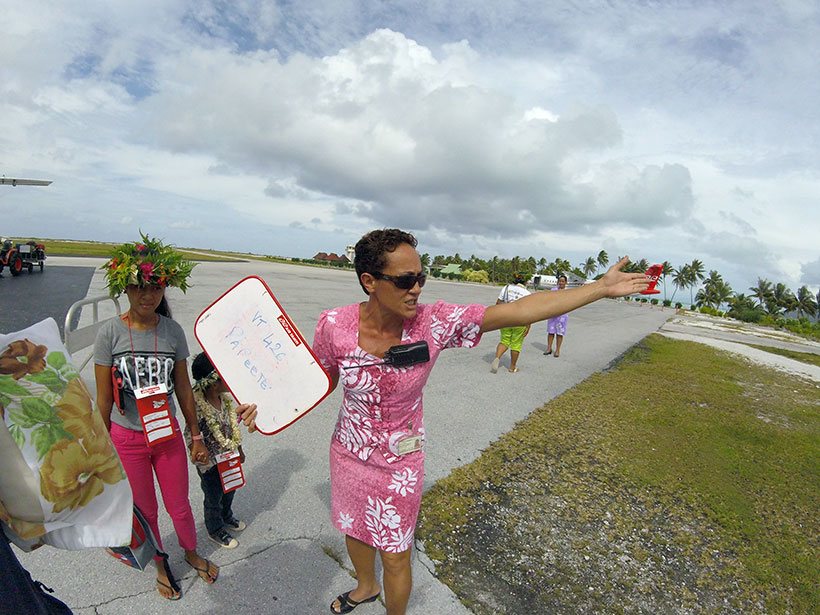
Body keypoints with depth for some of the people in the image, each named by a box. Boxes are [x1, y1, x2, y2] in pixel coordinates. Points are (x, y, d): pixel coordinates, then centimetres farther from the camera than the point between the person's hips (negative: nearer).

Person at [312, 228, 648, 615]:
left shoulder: (435, 322, -26)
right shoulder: (334, 326, -22)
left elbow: (519, 310, -26)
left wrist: (602, 288, -26)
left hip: (400, 462, -2)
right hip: (348, 453, 3)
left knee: (395, 557, 14)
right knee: (353, 528, 29)